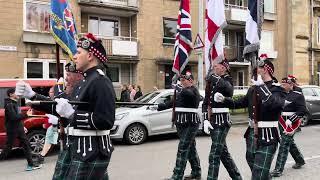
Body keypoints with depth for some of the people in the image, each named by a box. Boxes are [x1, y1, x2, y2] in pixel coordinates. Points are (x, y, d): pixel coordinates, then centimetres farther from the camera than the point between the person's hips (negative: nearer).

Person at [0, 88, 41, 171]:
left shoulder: (15, 103, 15)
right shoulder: (9, 104, -15)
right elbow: (13, 117, -25)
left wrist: (22, 126, 17)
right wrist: (26, 115, -22)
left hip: (19, 129, 9)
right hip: (12, 130, -9)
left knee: (26, 145, 6)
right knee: (8, 148, -1)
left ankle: (30, 164, 9)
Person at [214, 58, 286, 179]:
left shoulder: (277, 89, -11)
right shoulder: (253, 89, 8)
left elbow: (275, 104, -33)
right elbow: (240, 103, 18)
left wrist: (262, 86, -29)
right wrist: (223, 99, 4)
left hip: (267, 137, -7)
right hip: (252, 134, 7)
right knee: (254, 169, 23)